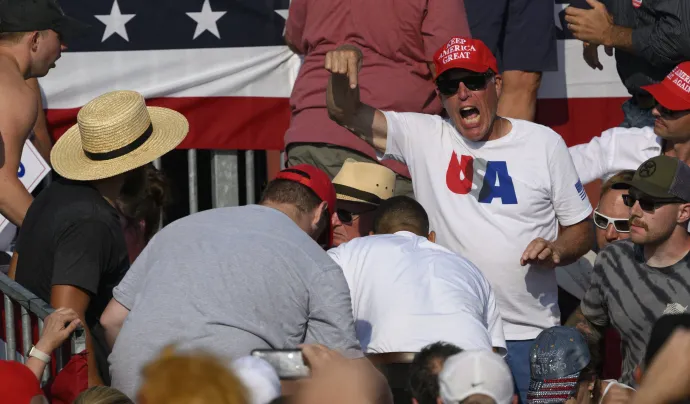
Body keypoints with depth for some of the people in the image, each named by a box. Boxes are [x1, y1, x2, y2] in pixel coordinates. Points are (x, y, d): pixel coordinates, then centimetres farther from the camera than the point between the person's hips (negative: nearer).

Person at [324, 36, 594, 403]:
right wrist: (342, 73, -26)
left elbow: (581, 228, 10)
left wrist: (557, 251, -12)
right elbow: (347, 114, -5)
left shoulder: (544, 143, 4)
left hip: (530, 337, 0)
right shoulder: (424, 138, 3)